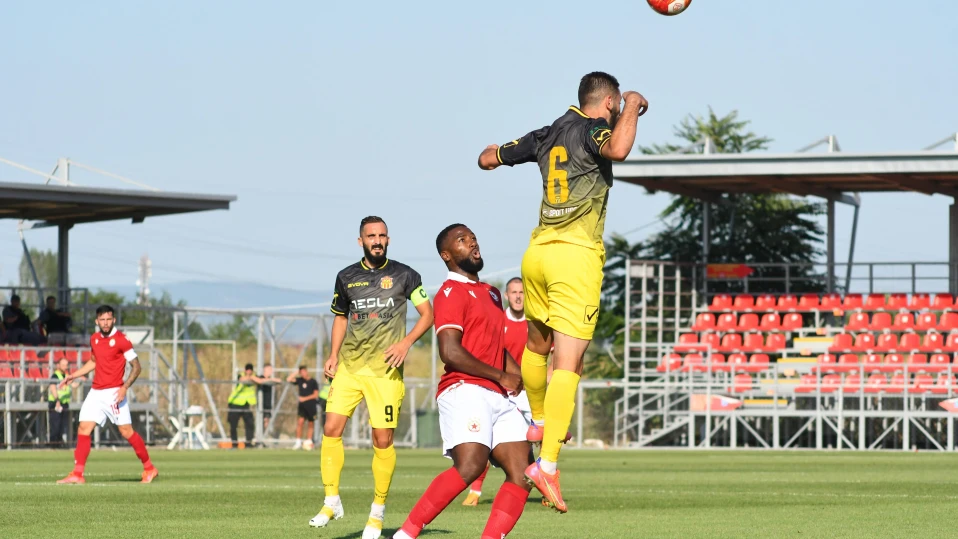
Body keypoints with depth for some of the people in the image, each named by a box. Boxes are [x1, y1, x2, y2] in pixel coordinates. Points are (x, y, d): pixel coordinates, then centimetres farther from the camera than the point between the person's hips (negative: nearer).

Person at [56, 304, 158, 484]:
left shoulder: (121, 340, -9)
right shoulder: (94, 339, 10)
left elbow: (136, 366, -8)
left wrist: (125, 387, -20)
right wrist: (73, 376, 22)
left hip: (114, 393, -6)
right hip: (96, 392, 6)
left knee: (126, 431, -6)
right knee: (83, 429, -3)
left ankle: (149, 469, 9)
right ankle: (77, 474, -3)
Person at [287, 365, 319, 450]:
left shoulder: (313, 382, -2)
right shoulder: (300, 380, 5)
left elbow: (316, 395, -3)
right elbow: (289, 380, -3)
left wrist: (305, 398, -9)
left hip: (311, 405, -1)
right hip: (302, 405, 1)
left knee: (310, 424, 5)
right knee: (300, 421, -13)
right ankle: (298, 442, -10)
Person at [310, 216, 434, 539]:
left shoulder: (403, 275, 2)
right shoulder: (346, 278, 11)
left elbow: (427, 314, 4)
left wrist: (406, 342, -12)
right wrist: (333, 355, 10)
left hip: (385, 368, -3)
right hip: (349, 365, 3)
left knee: (383, 440, -5)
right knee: (331, 429, -10)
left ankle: (378, 512, 8)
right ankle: (332, 502, 2)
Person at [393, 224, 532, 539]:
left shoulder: (490, 294, 25)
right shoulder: (452, 293, -4)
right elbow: (450, 352, -16)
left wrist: (521, 377, 20)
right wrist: (500, 376, -10)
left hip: (498, 397, 9)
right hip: (466, 391, -9)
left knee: (522, 472, -5)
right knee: (470, 465, -27)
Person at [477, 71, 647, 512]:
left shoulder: (547, 135, 13)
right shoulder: (592, 129, -7)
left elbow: (488, 158, 24)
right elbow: (617, 149, -31)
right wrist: (633, 107, -13)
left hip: (537, 251, 7)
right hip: (577, 255, -7)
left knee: (537, 344, 29)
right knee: (568, 363, -11)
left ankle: (539, 422, 51)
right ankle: (548, 464, -22)